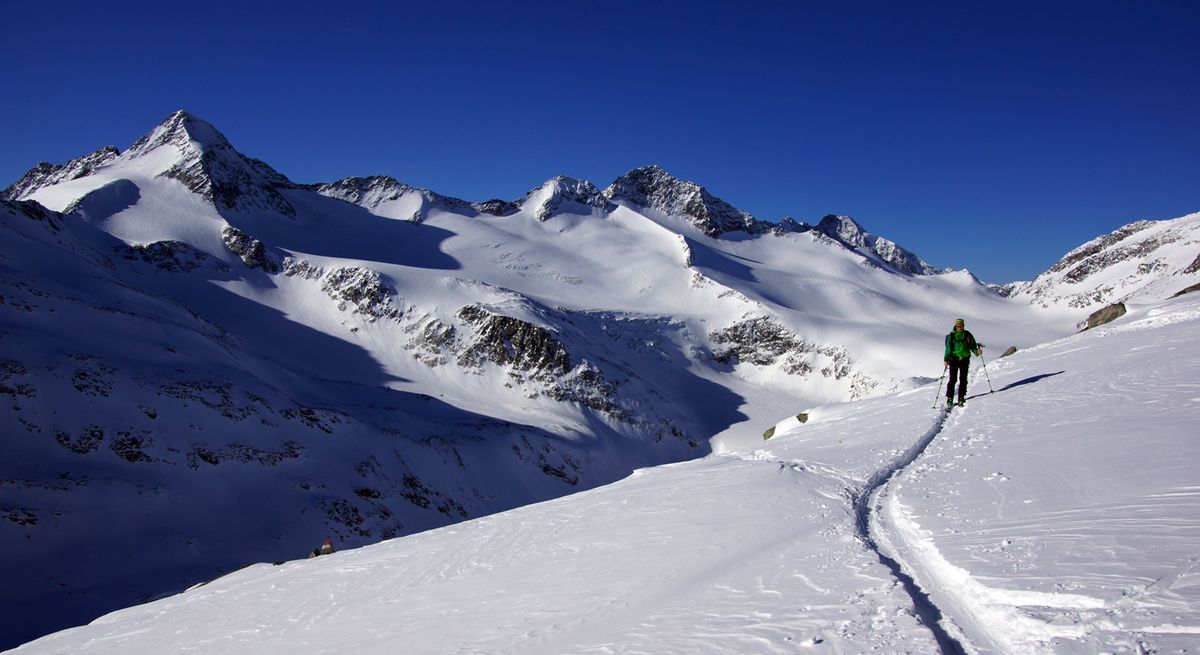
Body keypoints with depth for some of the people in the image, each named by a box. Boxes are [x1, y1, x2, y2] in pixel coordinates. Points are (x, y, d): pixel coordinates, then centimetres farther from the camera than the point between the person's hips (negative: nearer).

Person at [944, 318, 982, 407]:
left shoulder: (968, 335, 5)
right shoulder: (951, 336, -1)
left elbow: (973, 346, 12)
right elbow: (948, 348, -2)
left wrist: (977, 351, -10)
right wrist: (946, 360, -12)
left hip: (965, 359, 2)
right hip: (954, 359, -2)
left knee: (963, 379, 1)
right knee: (953, 379, -4)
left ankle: (961, 398, 8)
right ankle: (949, 398, 0)